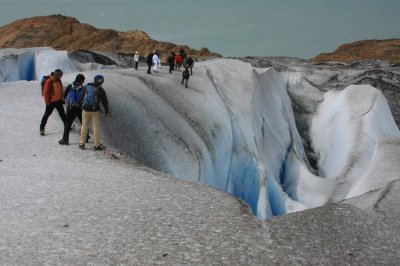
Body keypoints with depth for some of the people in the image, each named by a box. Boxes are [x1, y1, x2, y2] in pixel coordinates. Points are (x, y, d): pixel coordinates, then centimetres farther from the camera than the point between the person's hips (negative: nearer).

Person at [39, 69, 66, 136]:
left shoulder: (59, 81, 6)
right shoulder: (49, 81, -16)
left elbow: (61, 90, 14)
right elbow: (46, 92, -16)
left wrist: (62, 99, 10)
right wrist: (47, 102, -15)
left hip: (58, 101, 6)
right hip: (51, 101, -6)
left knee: (62, 114, 13)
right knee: (47, 114, 0)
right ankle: (42, 129, 8)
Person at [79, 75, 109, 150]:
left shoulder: (86, 87, 2)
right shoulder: (100, 90, -7)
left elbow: (82, 98, 9)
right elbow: (105, 101, -3)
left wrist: (82, 107, 19)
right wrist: (106, 111, 7)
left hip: (86, 110, 3)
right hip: (95, 111, -3)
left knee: (84, 126, 13)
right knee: (96, 127, 4)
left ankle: (82, 143, 16)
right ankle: (97, 145, 8)